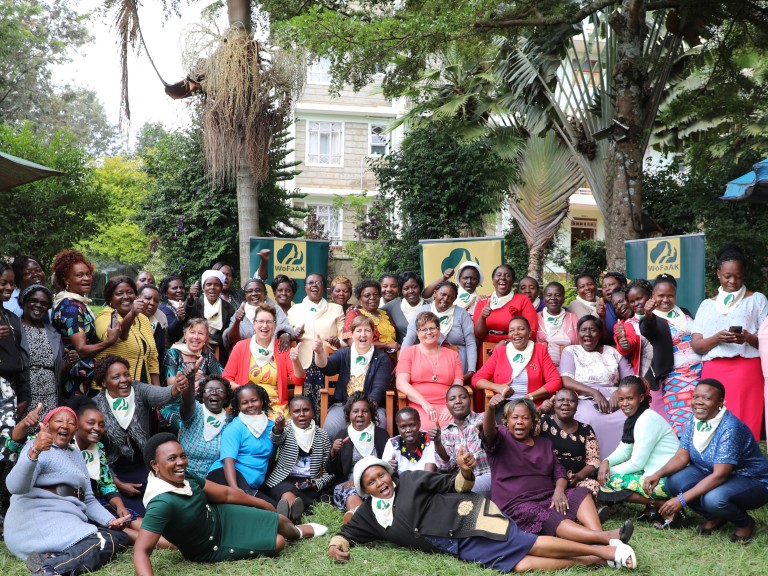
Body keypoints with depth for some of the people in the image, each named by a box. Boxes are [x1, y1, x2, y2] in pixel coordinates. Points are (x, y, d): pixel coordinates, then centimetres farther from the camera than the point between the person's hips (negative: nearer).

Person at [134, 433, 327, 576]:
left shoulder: (184, 476, -15)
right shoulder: (162, 503, -39)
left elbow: (226, 494, -2)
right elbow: (141, 551, -41)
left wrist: (264, 505, 9)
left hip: (220, 515, 6)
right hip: (211, 548, -6)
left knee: (280, 520, 13)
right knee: (277, 542, 0)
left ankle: (297, 532, 49)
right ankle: (297, 533, 37)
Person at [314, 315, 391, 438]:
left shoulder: (382, 359, 8)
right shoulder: (343, 354, 14)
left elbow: (378, 389, -5)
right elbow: (326, 367, -6)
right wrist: (319, 352, -29)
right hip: (342, 405, 1)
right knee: (330, 428, -28)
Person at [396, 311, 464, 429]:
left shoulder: (452, 355, 23)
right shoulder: (408, 353, 16)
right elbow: (401, 383, 1)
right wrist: (425, 403, -13)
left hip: (446, 408, 2)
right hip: (418, 406, -2)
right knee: (429, 428, -37)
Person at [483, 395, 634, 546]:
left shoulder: (544, 443, 22)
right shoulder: (502, 438, 6)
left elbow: (559, 472, 16)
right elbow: (488, 431, -18)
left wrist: (559, 490, -9)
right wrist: (490, 408, -40)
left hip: (548, 498, 6)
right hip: (517, 505, -6)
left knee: (581, 493, -20)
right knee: (550, 519, -34)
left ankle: (601, 543, -42)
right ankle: (607, 537, -53)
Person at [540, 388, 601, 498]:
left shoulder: (586, 430, 15)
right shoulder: (543, 422, 7)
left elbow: (594, 460, 10)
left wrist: (580, 475, -9)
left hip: (578, 480, 2)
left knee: (593, 485, -29)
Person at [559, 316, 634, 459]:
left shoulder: (613, 352, 21)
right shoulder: (570, 351, 14)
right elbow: (566, 382, -2)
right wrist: (594, 392, -15)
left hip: (613, 400, 3)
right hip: (584, 400, -2)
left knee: (628, 420, -32)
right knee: (592, 420, -39)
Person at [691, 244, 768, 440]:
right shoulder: (707, 305, 16)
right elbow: (696, 345, 8)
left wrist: (748, 338, -17)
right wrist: (717, 338, -12)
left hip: (747, 370, -2)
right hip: (713, 372, 2)